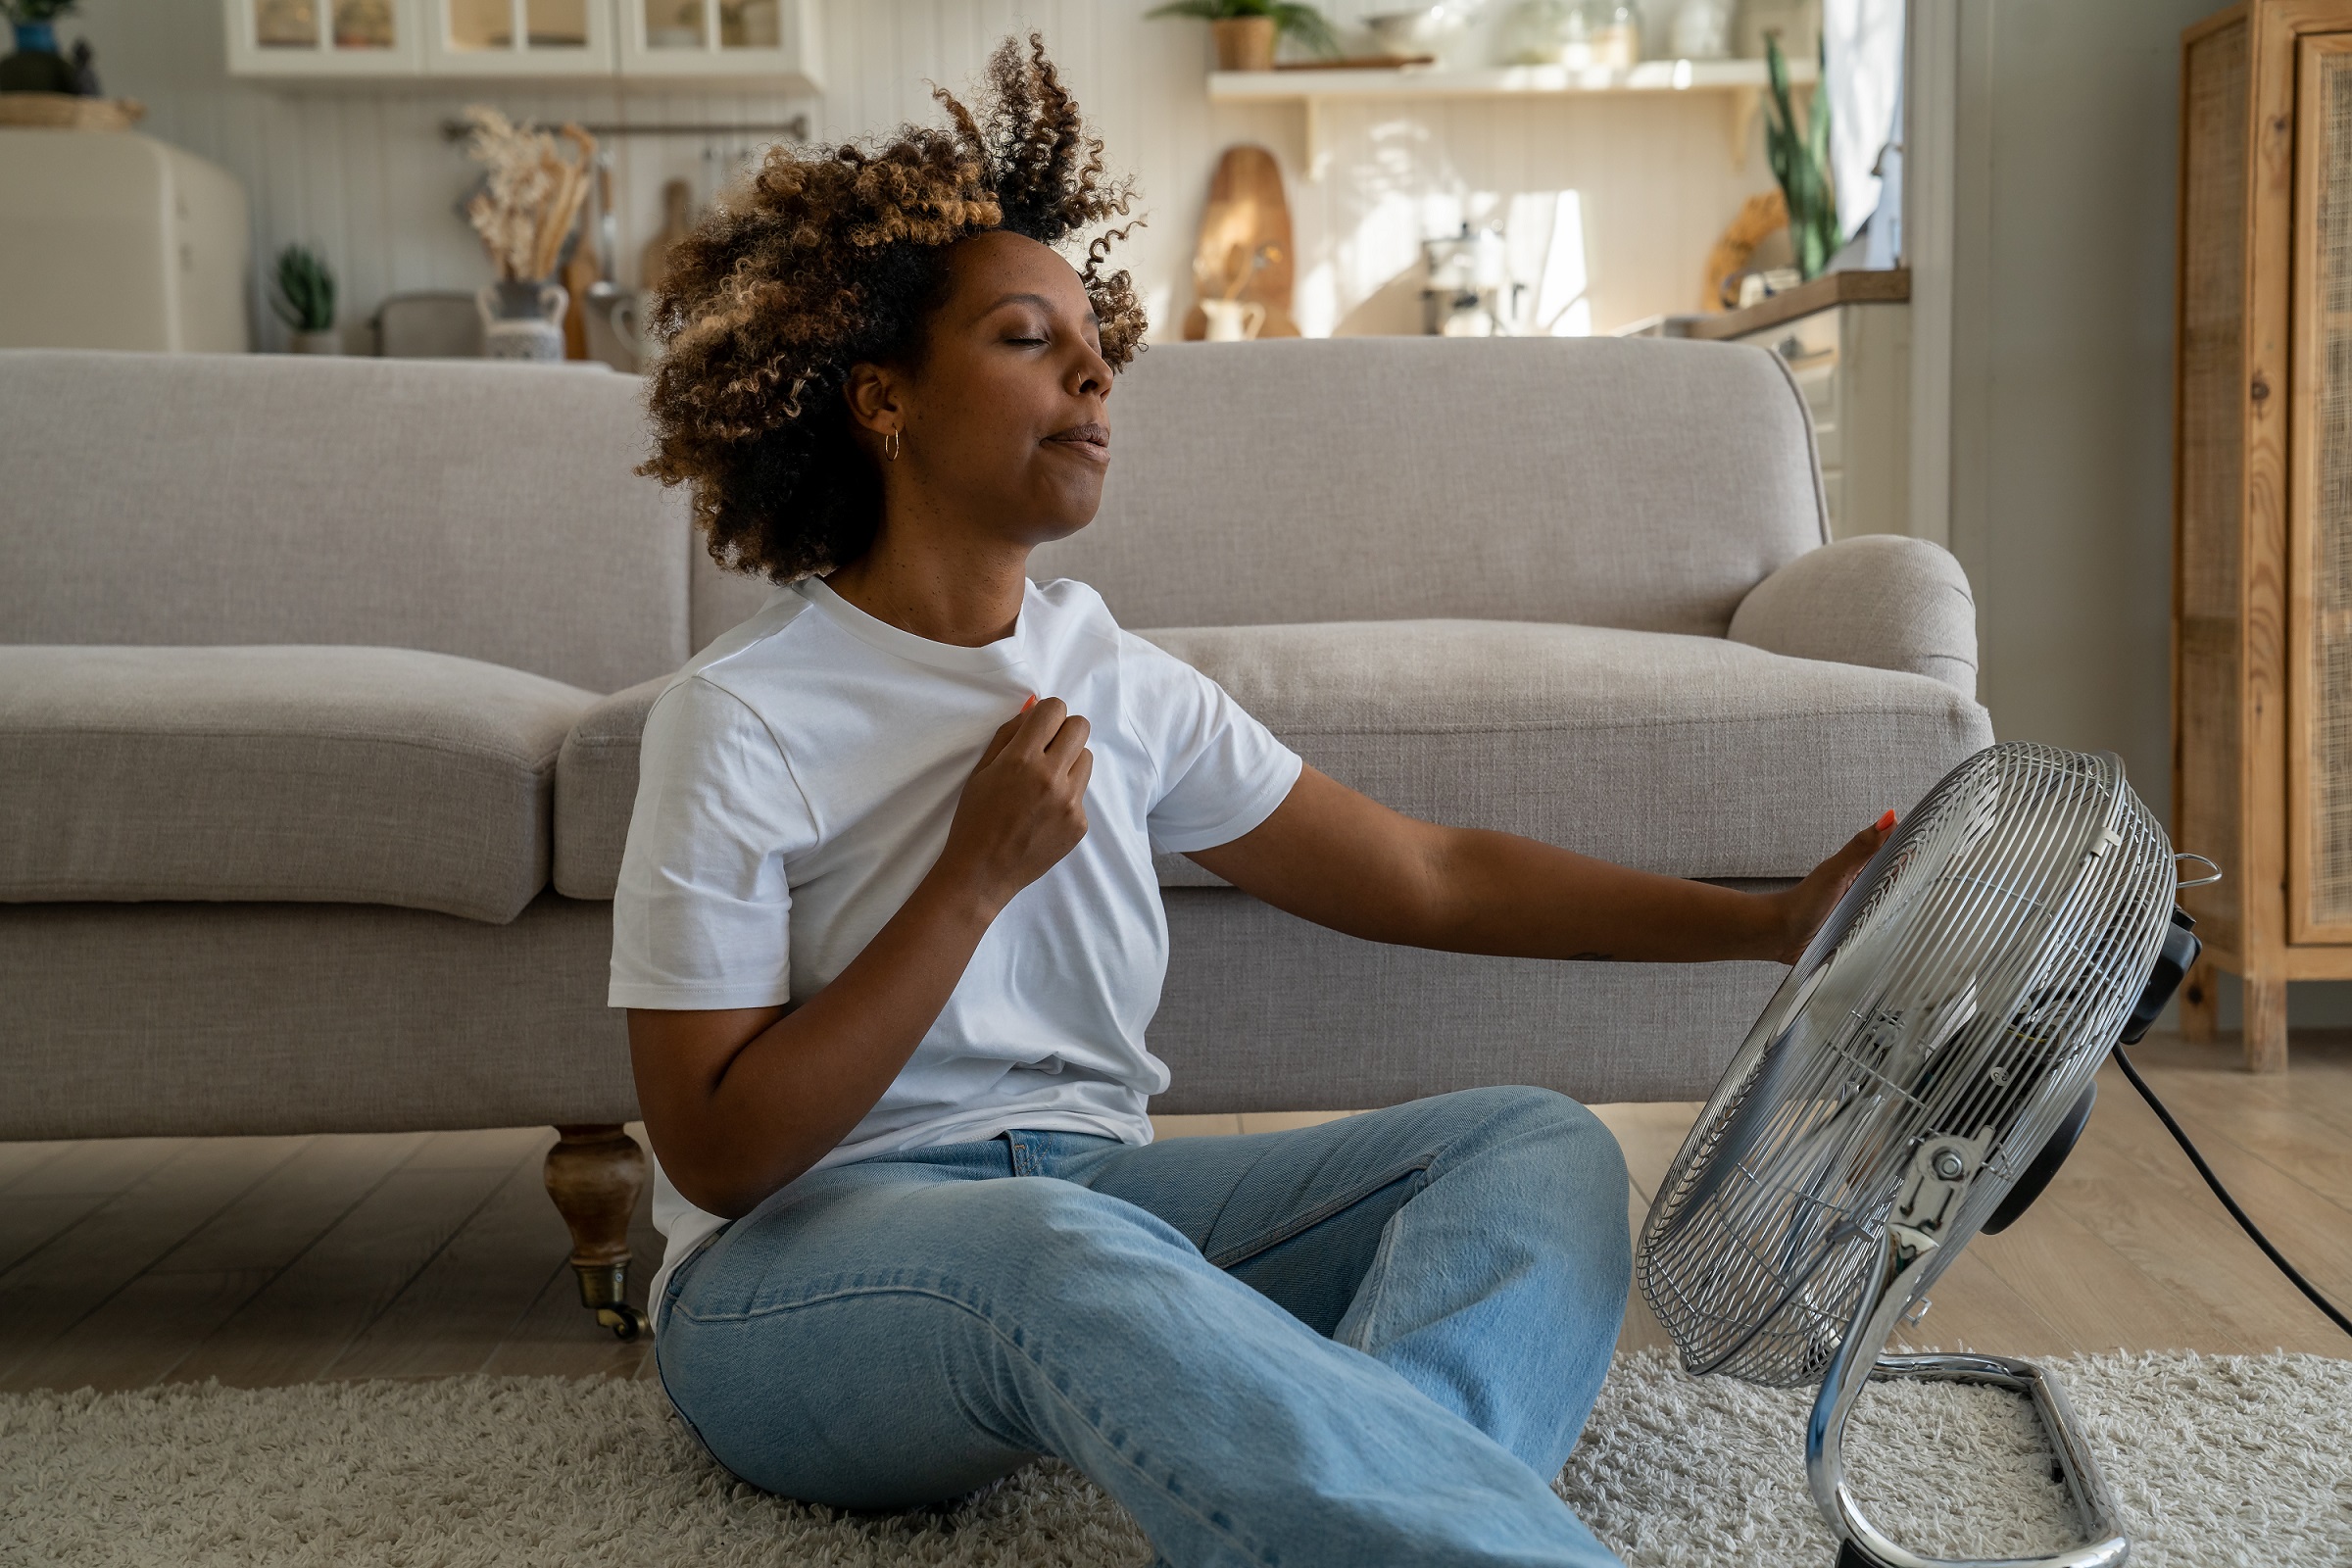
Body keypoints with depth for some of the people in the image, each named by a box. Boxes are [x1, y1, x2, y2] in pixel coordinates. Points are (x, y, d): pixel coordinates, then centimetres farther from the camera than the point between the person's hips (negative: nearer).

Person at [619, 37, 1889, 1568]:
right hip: (803, 1265, -6)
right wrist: (978, 875, -16)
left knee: (1538, 1140, -13)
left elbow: (1429, 872, 9)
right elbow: (716, 1152, -12)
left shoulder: (1120, 682, 8)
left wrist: (1772, 920, 5)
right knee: (1069, 1251, -40)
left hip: (1096, 1198, 6)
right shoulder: (740, 720, -9)